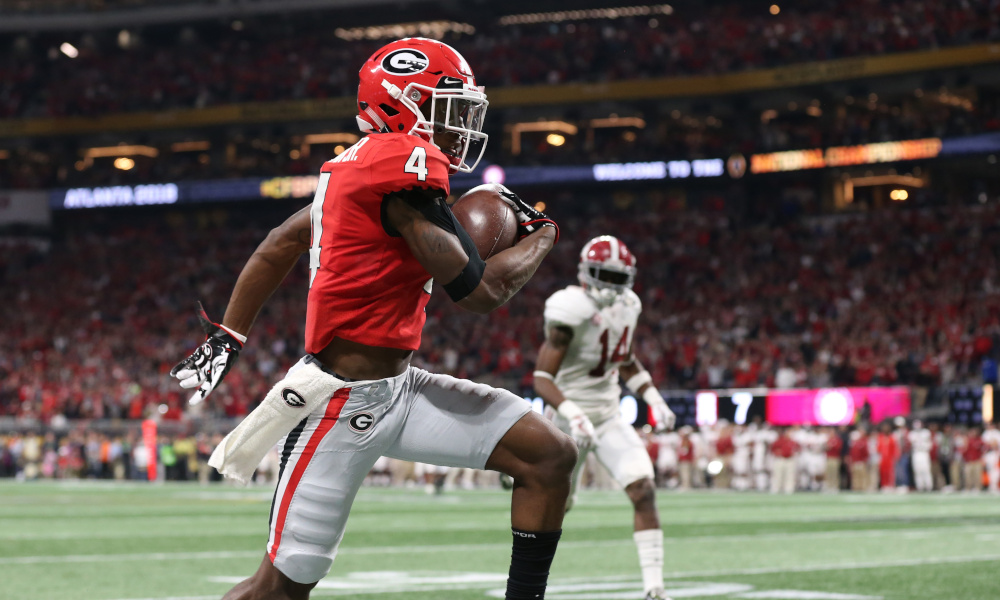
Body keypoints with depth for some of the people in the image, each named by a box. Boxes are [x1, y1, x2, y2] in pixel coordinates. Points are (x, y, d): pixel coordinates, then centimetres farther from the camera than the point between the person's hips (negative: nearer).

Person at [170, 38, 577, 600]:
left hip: (397, 386, 10)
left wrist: (226, 338, 21)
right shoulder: (407, 162, -19)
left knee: (551, 455, 1)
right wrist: (541, 236, -2)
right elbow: (480, 290, -20)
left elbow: (278, 247, 17)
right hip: (343, 402, -10)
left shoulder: (357, 166, 10)